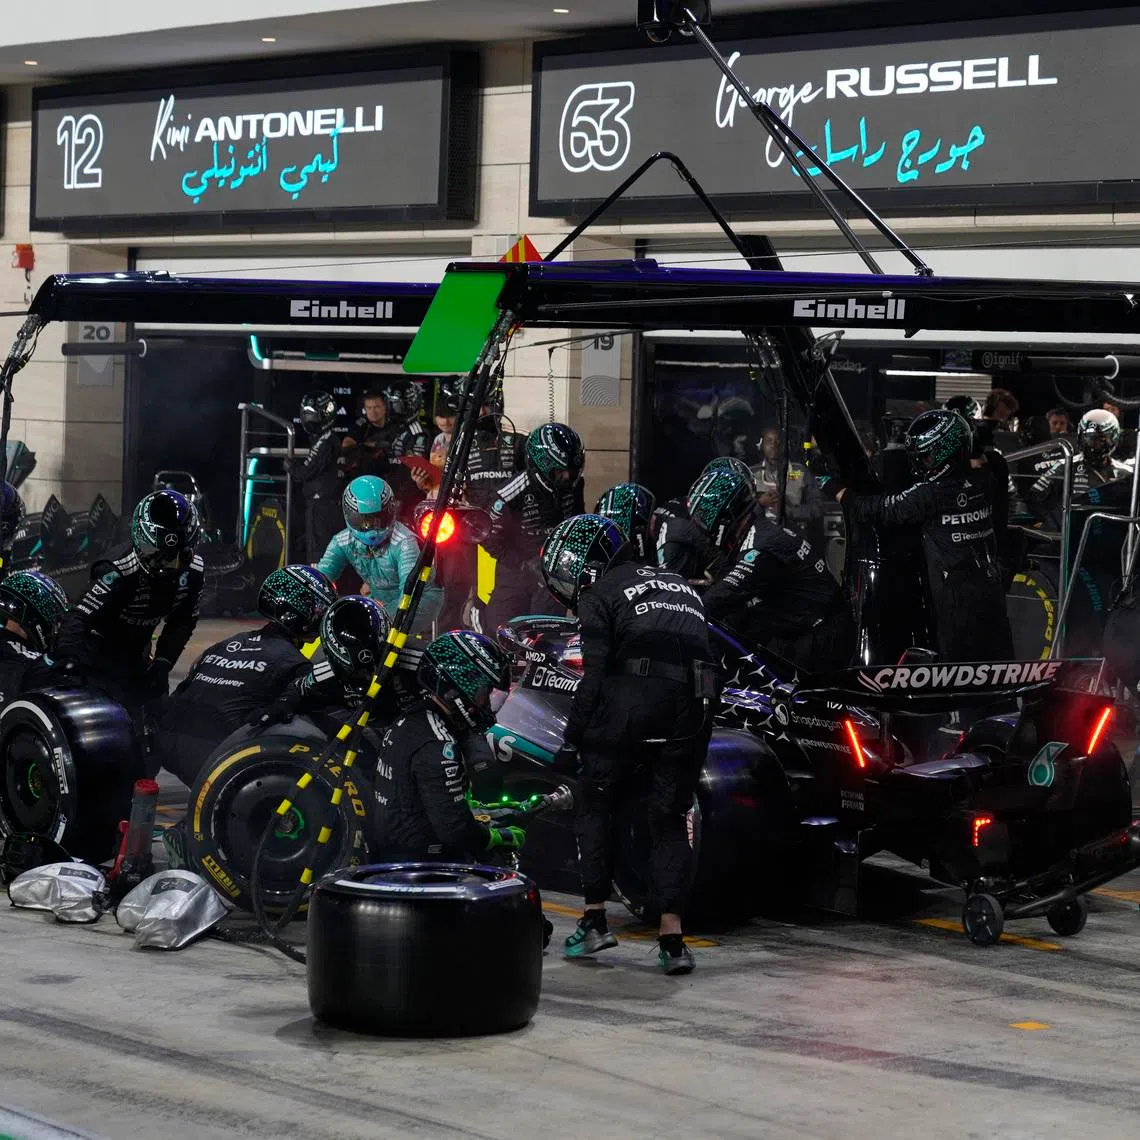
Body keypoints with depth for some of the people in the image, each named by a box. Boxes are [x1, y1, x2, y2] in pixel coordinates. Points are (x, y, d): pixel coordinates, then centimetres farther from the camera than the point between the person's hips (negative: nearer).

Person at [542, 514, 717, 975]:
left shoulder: (599, 595, 8)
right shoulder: (680, 586, 29)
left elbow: (595, 675, -2)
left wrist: (572, 738, 3)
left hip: (632, 703, -5)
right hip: (692, 708, 5)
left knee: (595, 806, 12)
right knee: (669, 821, 11)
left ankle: (595, 919, 7)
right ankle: (672, 935, 1)